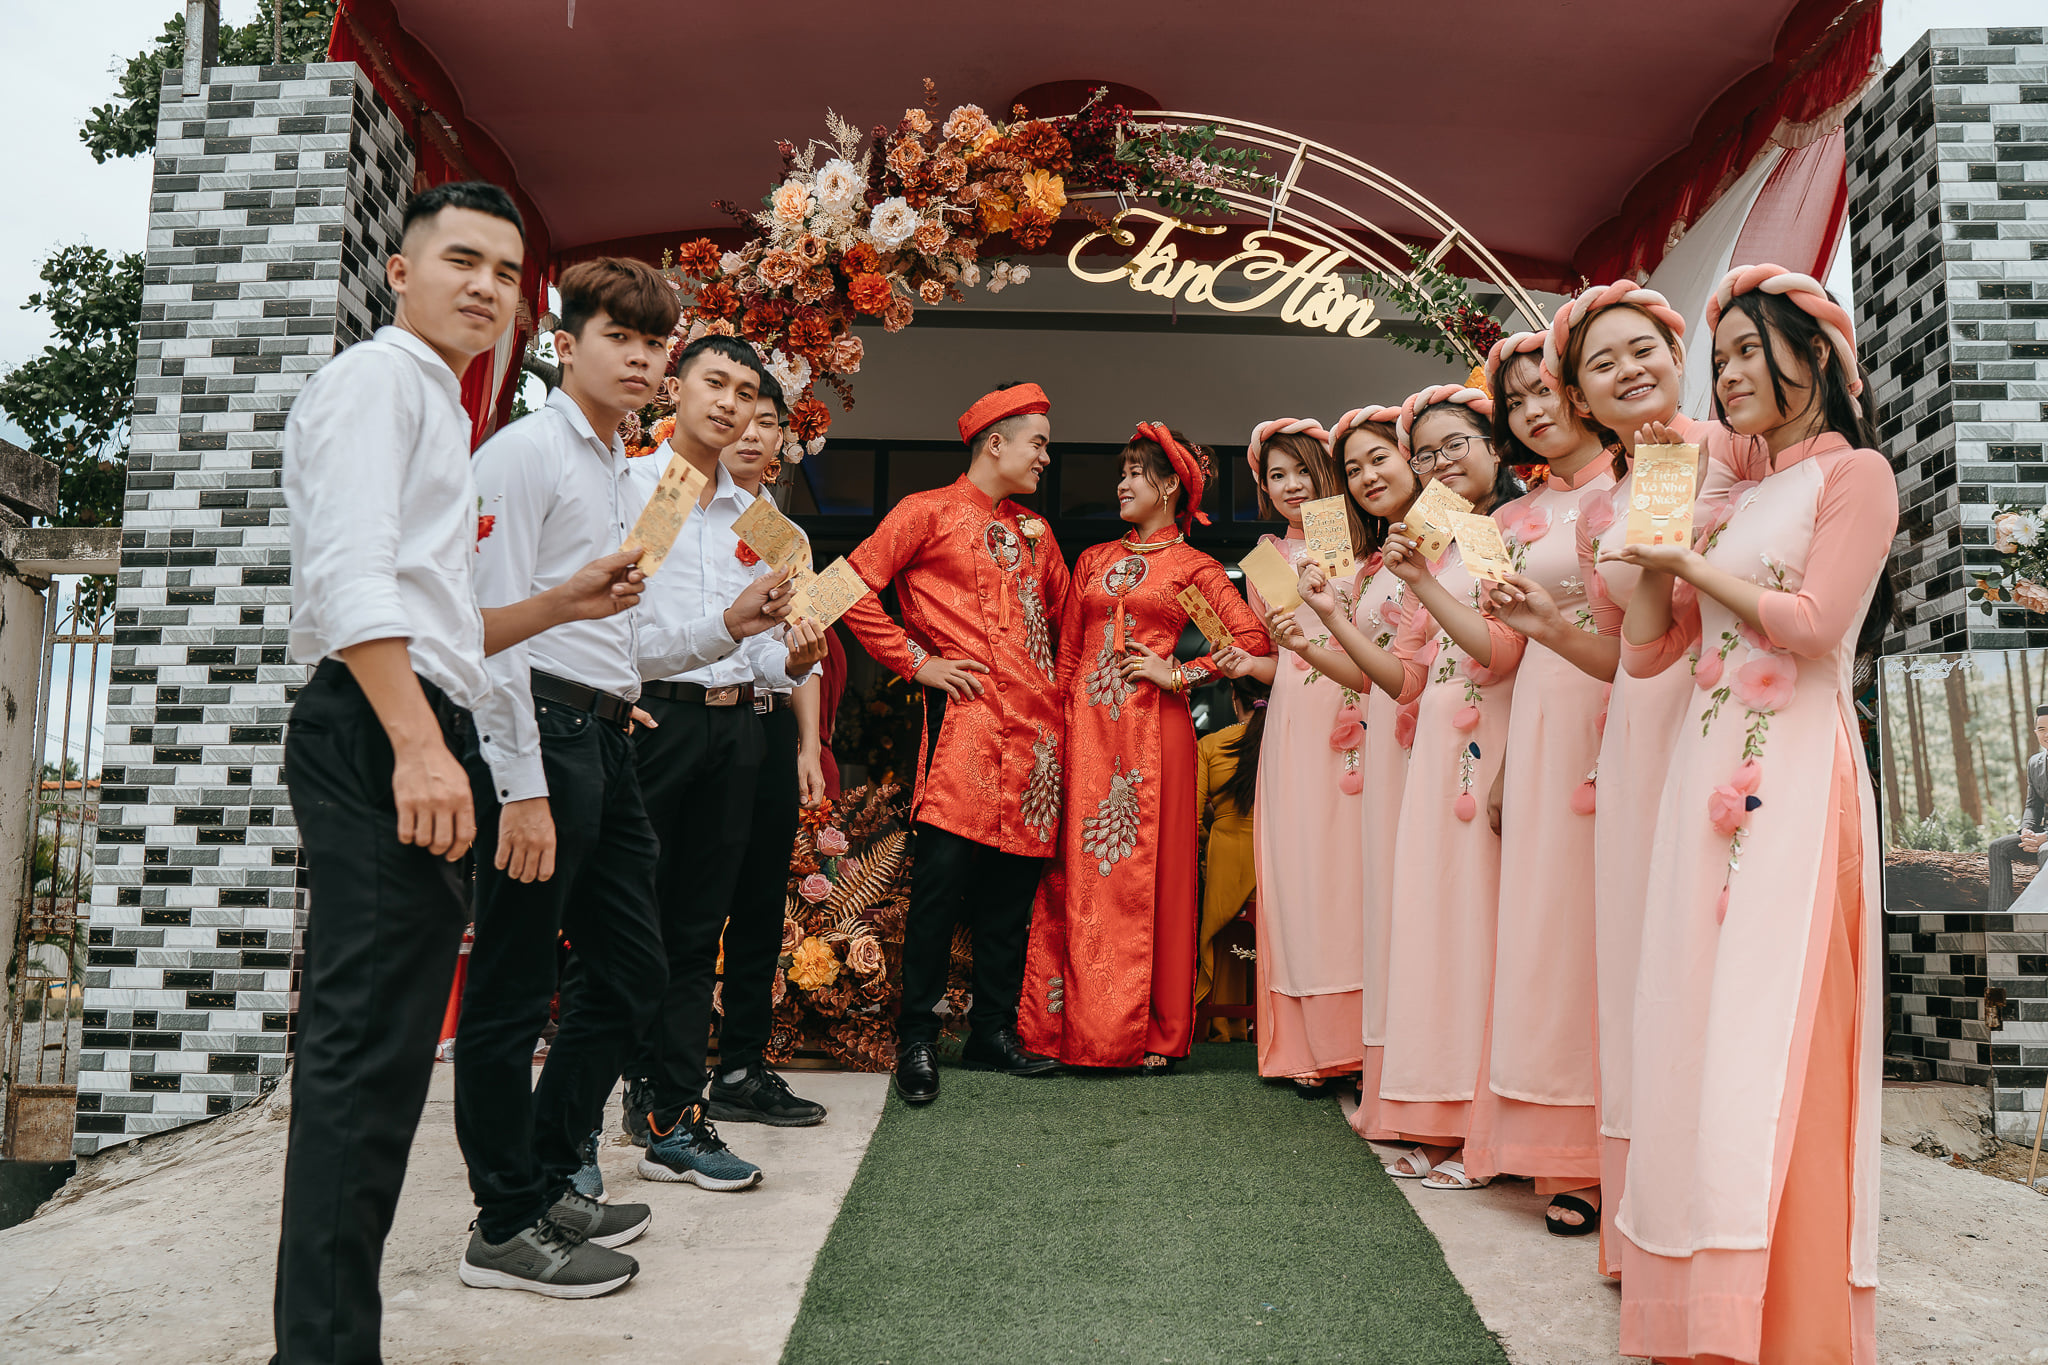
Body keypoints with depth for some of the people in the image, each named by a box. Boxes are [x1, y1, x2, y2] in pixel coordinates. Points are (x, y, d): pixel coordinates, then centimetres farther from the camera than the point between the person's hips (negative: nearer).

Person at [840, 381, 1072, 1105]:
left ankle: (994, 1029, 17)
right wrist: (917, 661, -8)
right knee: (944, 868, -12)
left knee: (1014, 877, 6)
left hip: (1036, 722, 7)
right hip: (968, 713, -6)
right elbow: (855, 585, -6)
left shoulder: (1034, 531, 22)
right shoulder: (930, 511, 3)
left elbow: (1063, 609, 33)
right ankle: (917, 1038, -1)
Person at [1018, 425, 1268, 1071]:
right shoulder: (1093, 560, 18)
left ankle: (1153, 1031, 7)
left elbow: (1253, 640, -4)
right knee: (1081, 871, 2)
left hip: (1154, 728, -3)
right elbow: (1066, 654, 15)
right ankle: (1079, 1024, 10)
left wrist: (1177, 673, -7)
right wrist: (1059, 721, 5)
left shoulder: (1194, 566, 6)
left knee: (1152, 870, -2)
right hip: (1087, 727, 4)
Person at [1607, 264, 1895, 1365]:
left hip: (1793, 777, -7)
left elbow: (1814, 622, -12)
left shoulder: (1854, 474, 3)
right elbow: (1646, 649, 15)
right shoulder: (1733, 500, 22)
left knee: (1769, 1040, -10)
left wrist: (1689, 560, -3)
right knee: (1695, 1025, 3)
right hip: (1707, 775, 7)